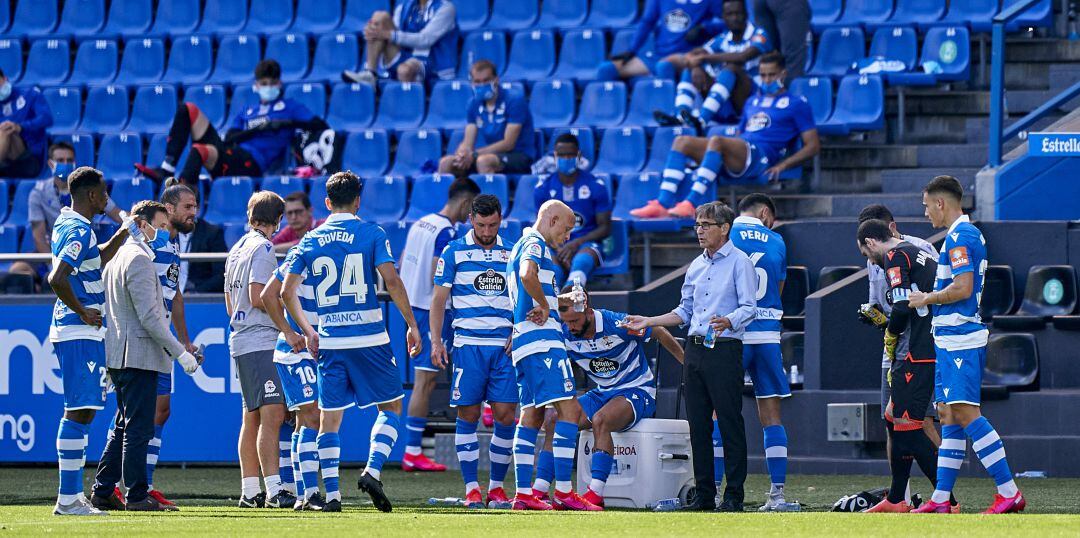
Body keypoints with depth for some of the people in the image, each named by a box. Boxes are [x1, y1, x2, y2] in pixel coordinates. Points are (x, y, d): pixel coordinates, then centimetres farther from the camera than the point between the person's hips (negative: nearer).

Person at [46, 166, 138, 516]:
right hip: (81, 334, -10)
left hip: (72, 332, 10)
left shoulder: (65, 223, 15)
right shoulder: (80, 231, -15)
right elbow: (57, 278, -27)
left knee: (81, 412, 13)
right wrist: (82, 311, -17)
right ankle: (68, 499, -11)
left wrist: (122, 235, 27)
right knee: (79, 412, -10)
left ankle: (73, 497, 15)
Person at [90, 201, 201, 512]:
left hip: (119, 355, 10)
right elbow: (149, 317, -20)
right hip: (139, 355, -10)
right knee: (139, 429, -6)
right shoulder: (139, 259, -14)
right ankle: (137, 496, -5)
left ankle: (103, 492, 16)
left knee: (124, 428, 15)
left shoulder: (118, 256, 17)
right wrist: (180, 352, -17)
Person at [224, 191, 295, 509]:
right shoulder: (263, 248, -9)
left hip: (240, 341, 10)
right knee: (272, 415, -15)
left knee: (252, 419, 12)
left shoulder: (237, 249, 18)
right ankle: (274, 491, -23)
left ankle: (250, 492, 15)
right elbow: (257, 297, -17)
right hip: (261, 343, -10)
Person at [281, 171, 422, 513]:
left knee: (330, 418, 7)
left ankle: (331, 494, 2)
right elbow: (392, 282, -11)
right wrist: (412, 325, -3)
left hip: (329, 341, 3)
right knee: (391, 407, 11)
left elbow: (287, 291, 8)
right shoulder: (372, 235, -2)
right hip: (369, 337, -3)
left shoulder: (311, 240, 8)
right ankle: (372, 471, -9)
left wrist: (307, 331, 18)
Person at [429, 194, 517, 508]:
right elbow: (439, 299, 4)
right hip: (468, 343, -2)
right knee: (468, 415, -3)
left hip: (504, 344, 2)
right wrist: (436, 341, -4)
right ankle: (471, 488, 3)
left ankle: (497, 487, 6)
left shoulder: (511, 253, 12)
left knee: (505, 415, -3)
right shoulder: (454, 252, 5)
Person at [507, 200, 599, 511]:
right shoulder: (535, 245, -7)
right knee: (569, 410, -12)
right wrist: (545, 306, -15)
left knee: (531, 415, 9)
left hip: (522, 343, 11)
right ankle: (563, 492, -15)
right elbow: (528, 276, -29)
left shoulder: (523, 245, 25)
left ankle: (523, 494, 6)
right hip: (542, 340, -11)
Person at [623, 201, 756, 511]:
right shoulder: (696, 266, 18)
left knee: (729, 423, -7)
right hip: (695, 348, 7)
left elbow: (749, 308, -12)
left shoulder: (739, 262, -4)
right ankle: (704, 494, 11)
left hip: (724, 349, -7)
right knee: (698, 424, 6)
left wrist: (728, 321, -31)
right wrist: (648, 322, 17)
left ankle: (734, 495, -5)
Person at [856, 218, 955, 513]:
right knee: (895, 421, 18)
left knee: (908, 427, -7)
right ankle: (896, 500, 23)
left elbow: (903, 308, -18)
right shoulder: (922, 254, 22)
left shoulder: (895, 257, -6)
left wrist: (890, 335, 2)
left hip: (920, 355, -10)